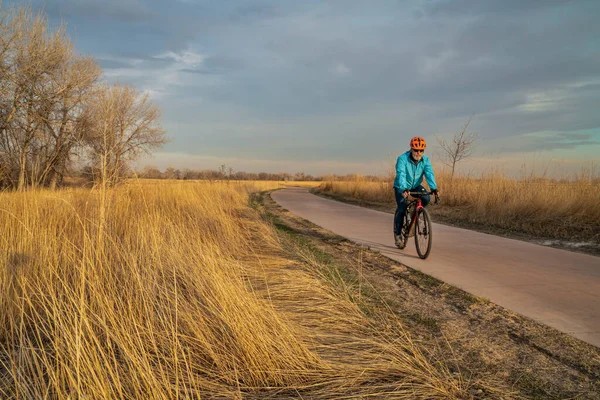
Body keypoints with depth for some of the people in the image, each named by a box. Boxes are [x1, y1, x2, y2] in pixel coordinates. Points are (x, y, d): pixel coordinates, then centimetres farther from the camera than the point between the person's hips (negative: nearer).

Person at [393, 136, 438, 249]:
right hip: (401, 188, -3)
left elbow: (429, 174, -23)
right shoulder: (402, 159, -24)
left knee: (426, 198, -25)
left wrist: (434, 188, -40)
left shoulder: (425, 160, -12)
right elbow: (401, 175, -36)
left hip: (416, 186, 3)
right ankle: (398, 234, 5)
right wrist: (404, 189, -51)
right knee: (402, 209, -14)